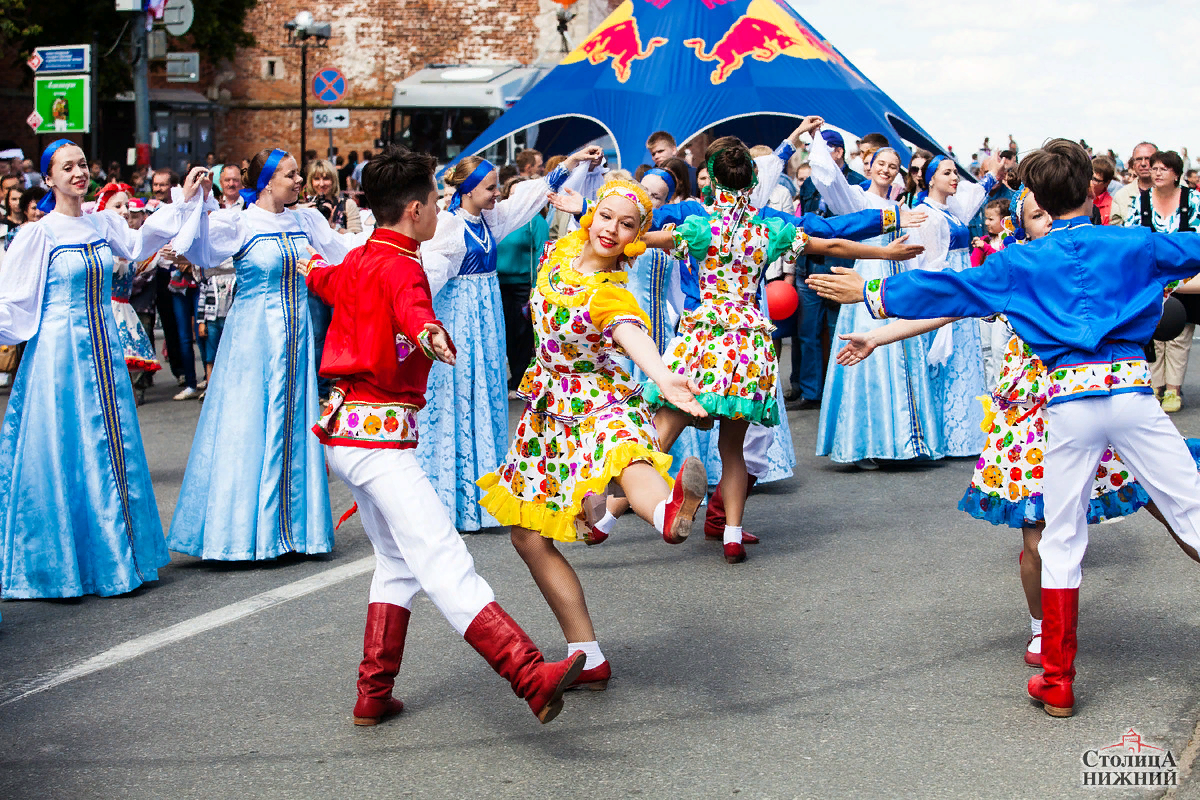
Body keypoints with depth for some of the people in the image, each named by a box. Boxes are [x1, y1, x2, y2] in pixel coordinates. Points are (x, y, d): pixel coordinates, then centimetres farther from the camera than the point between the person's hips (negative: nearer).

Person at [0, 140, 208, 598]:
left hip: (103, 348, 6)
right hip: (59, 350, -5)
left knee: (112, 447, 9)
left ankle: (117, 554, 19)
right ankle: (63, 564, 9)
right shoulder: (38, 234, -9)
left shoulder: (101, 223, 6)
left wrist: (185, 201, 22)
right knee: (65, 451, -1)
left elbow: (137, 243, 24)